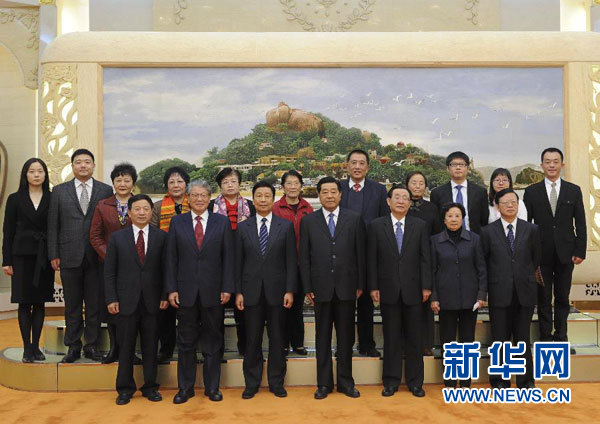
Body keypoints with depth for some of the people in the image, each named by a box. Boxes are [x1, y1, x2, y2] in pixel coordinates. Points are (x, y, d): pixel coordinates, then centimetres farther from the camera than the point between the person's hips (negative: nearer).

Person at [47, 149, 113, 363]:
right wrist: (53, 255, -1)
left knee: (94, 304, 5)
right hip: (69, 256, 1)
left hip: (97, 256, -1)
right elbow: (53, 225, 5)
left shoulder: (106, 190, 4)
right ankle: (73, 347, 17)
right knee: (72, 305, 8)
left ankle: (91, 346, 16)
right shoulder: (59, 191, 7)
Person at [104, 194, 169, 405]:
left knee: (150, 346, 7)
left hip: (152, 301, 0)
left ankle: (150, 387, 20)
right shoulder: (117, 237, 4)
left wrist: (165, 296, -3)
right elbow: (109, 271, 2)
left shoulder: (161, 236, 3)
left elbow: (164, 269, 3)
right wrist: (111, 299, -5)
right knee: (126, 347, 6)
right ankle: (125, 389, 19)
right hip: (126, 300, 0)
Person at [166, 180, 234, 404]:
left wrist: (227, 288, -5)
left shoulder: (222, 222, 3)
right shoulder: (177, 222, 5)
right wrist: (171, 289, -3)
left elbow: (228, 257, 1)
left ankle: (212, 387, 21)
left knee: (212, 341, 9)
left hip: (212, 292, 0)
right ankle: (185, 387, 21)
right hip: (186, 291, 1)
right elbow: (171, 258, 4)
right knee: (186, 342, 9)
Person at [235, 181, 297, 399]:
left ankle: (276, 383, 20)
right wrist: (238, 292, -2)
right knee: (252, 340, 7)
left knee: (277, 338, 7)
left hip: (276, 290, 0)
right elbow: (238, 262, 4)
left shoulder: (286, 226, 3)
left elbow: (291, 261, 0)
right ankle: (251, 383, 20)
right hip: (251, 291, 1)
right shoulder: (243, 227, 5)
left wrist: (290, 290, -6)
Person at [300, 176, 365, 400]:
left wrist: (360, 285, 1)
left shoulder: (354, 219, 5)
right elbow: (304, 257, 3)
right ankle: (324, 383, 17)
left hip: (346, 287, 0)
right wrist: (307, 287, -2)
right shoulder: (308, 221, 4)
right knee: (322, 337, 7)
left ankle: (345, 381, 20)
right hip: (321, 287, 0)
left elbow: (360, 253, 4)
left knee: (346, 336, 8)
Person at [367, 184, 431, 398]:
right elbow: (372, 259, 1)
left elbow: (425, 258, 2)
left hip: (413, 290, 1)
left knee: (414, 338, 7)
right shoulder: (376, 226, 2)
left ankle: (415, 382, 19)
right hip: (388, 290, 0)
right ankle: (391, 381, 18)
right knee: (391, 338, 7)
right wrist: (373, 287, -4)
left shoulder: (420, 226, 4)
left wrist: (426, 286, -4)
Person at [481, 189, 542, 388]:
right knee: (500, 338, 6)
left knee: (523, 338, 9)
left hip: (525, 291, 1)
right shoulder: (488, 231, 0)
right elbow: (483, 261, 5)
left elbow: (536, 258, 12)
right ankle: (500, 381, 17)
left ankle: (526, 380, 21)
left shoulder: (531, 229, 4)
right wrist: (496, 278, 5)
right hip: (499, 293, -1)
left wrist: (525, 276, 13)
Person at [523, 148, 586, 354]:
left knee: (563, 298, 8)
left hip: (565, 253, 1)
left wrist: (580, 251, -2)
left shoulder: (574, 190, 6)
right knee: (543, 299, 5)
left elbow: (580, 223, 5)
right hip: (541, 253, -1)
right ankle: (545, 339, 13)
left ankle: (561, 338, 18)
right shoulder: (531, 191, 3)